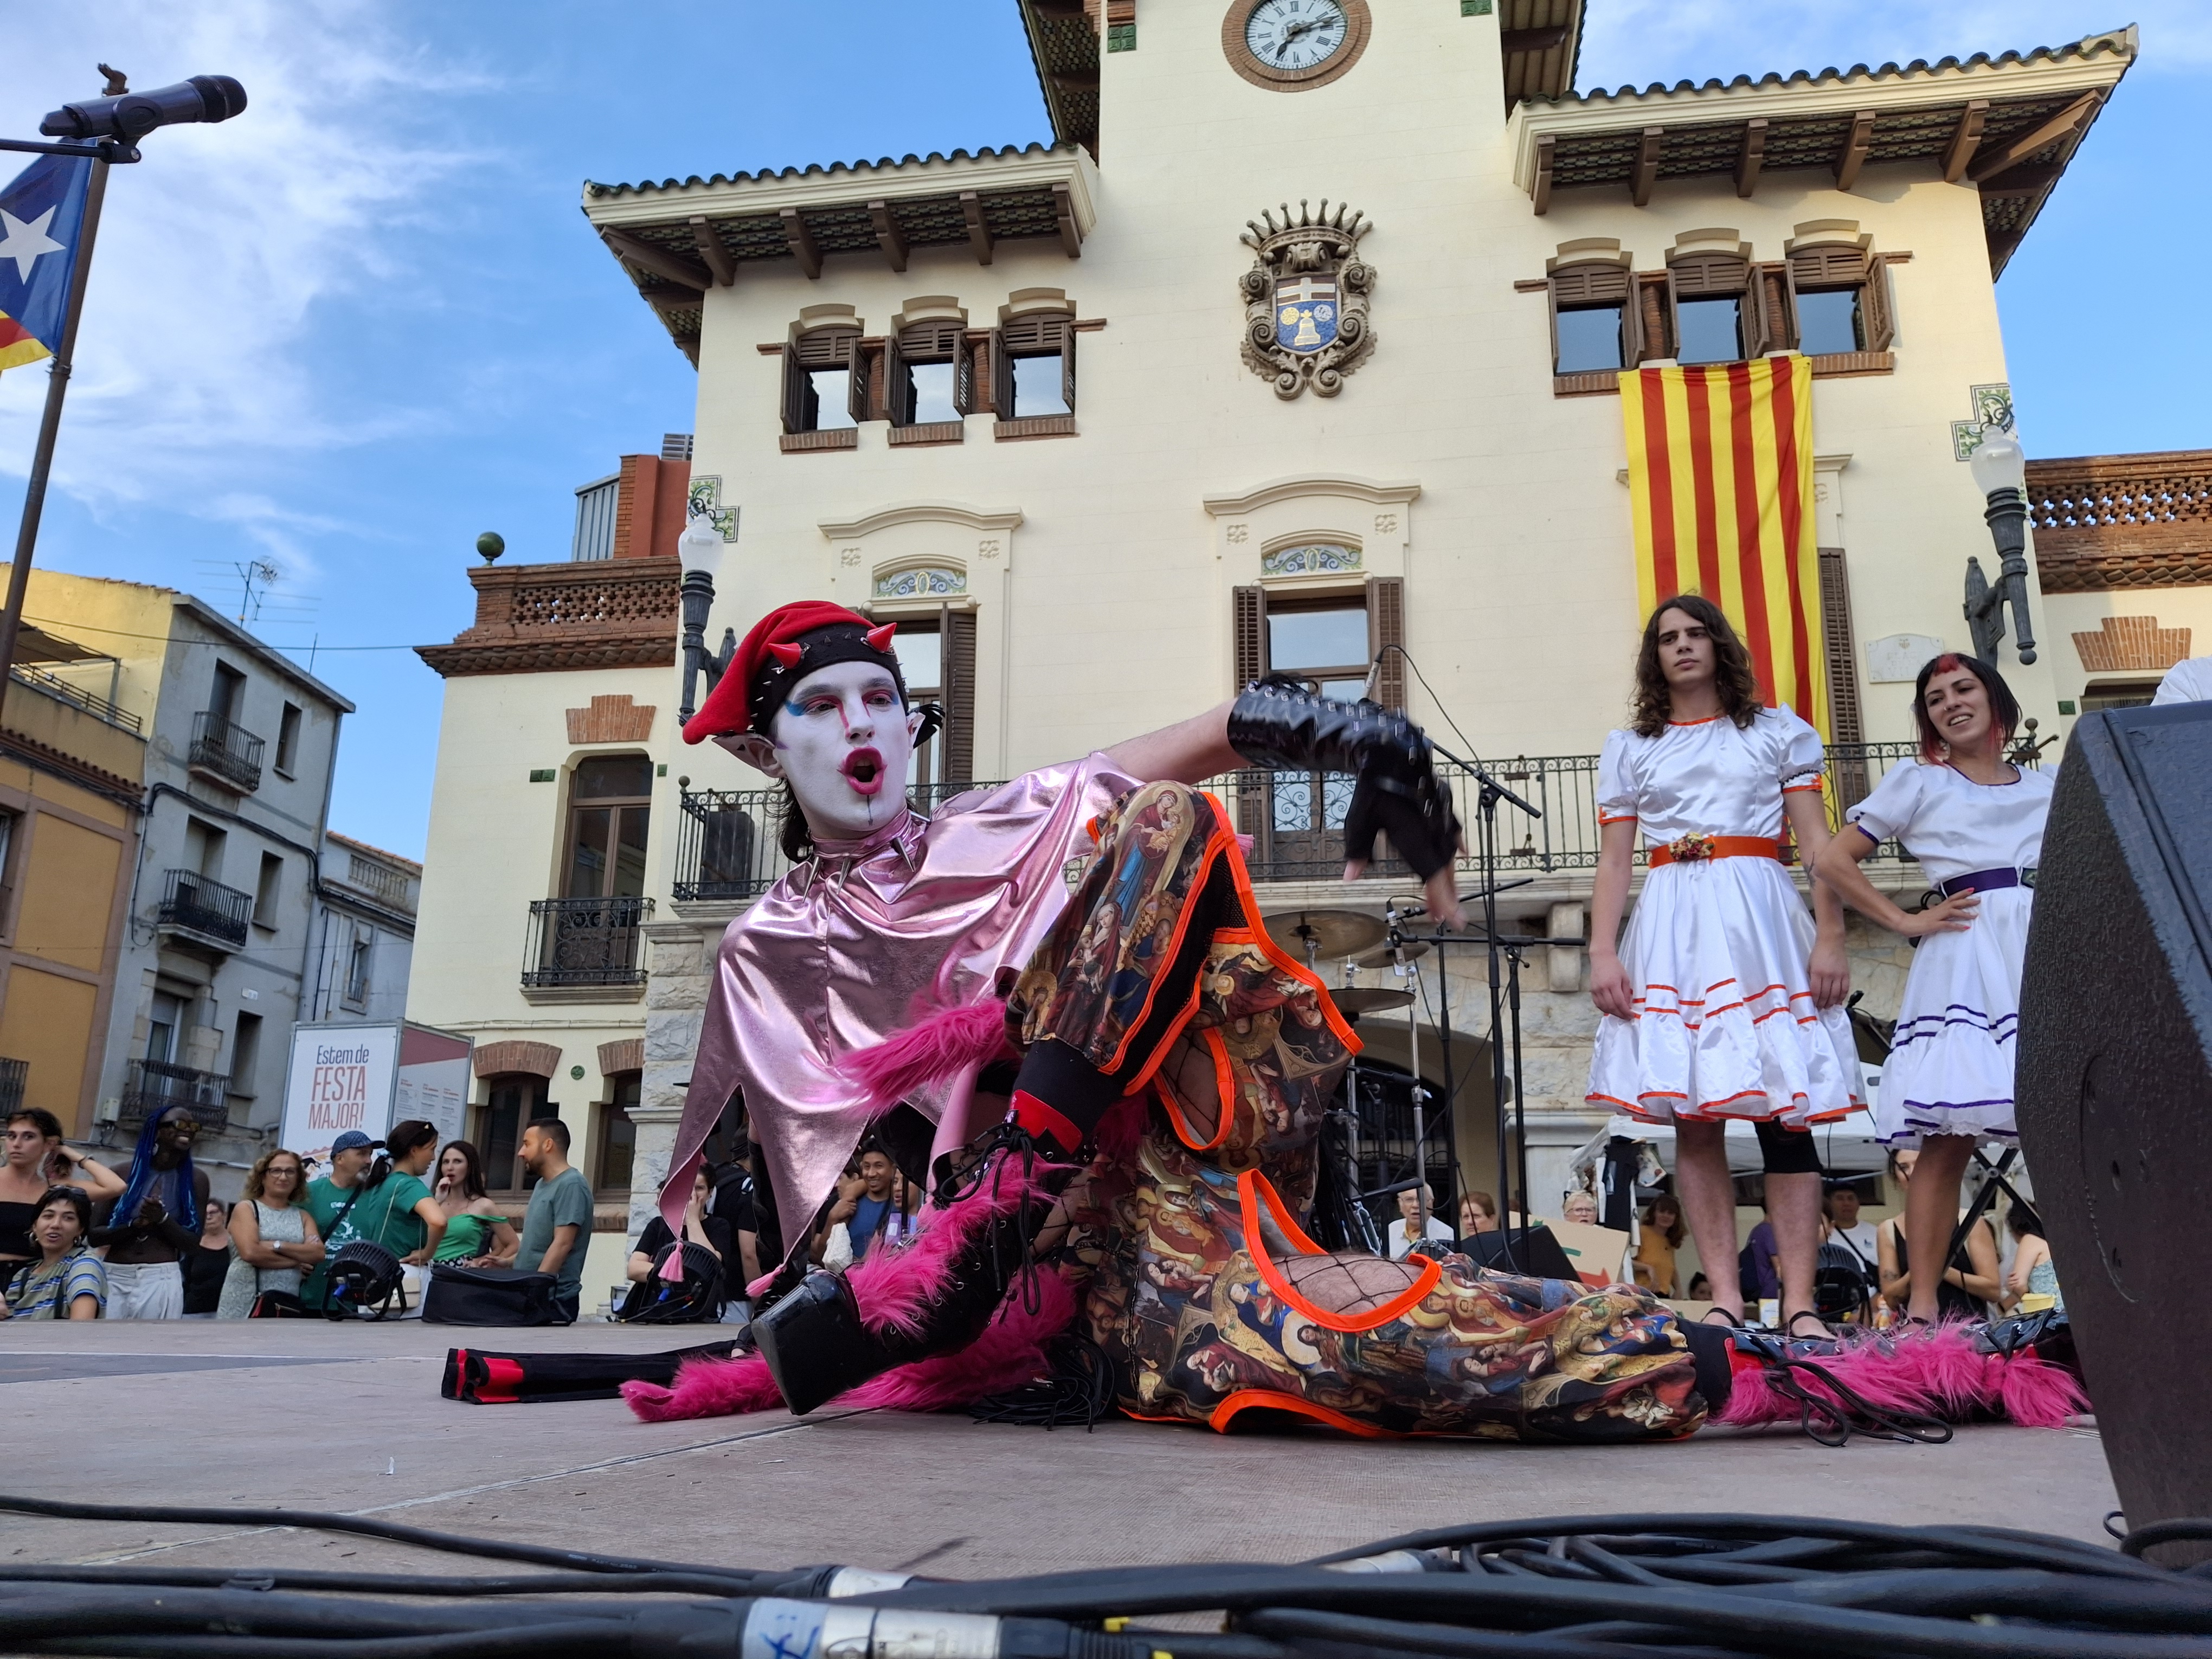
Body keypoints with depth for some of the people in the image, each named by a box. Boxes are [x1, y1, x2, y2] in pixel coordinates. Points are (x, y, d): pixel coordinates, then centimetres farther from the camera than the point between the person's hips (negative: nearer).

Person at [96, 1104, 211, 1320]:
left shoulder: (195, 1179, 4)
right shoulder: (122, 1173, 4)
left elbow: (192, 1242, 3)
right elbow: (93, 1234, 3)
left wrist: (162, 1219, -13)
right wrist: (134, 1225, -16)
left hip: (161, 1279, -1)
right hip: (114, 1277, 1)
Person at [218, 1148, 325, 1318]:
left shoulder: (303, 1216, 14)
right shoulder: (247, 1208, 4)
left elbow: (318, 1253, -3)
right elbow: (250, 1252, -13)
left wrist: (276, 1246, -14)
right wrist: (297, 1260, -8)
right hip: (245, 1303, -3)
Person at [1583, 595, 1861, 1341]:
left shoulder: (1776, 732, 13)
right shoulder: (1629, 749, 16)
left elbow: (1818, 844, 7)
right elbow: (1613, 861, 11)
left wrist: (1830, 937, -5)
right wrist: (1601, 953, -1)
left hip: (1760, 921, -1)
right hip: (1671, 930, 1)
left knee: (1785, 1111, -7)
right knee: (1692, 1117, -2)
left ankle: (1800, 1301, -3)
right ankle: (1725, 1298, 2)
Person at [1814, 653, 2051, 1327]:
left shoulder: (2048, 787, 20)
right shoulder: (1917, 784, 9)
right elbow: (1834, 861, 4)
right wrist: (1907, 921, -1)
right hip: (1965, 962, -4)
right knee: (1949, 1136, -8)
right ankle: (1923, 1301, -4)